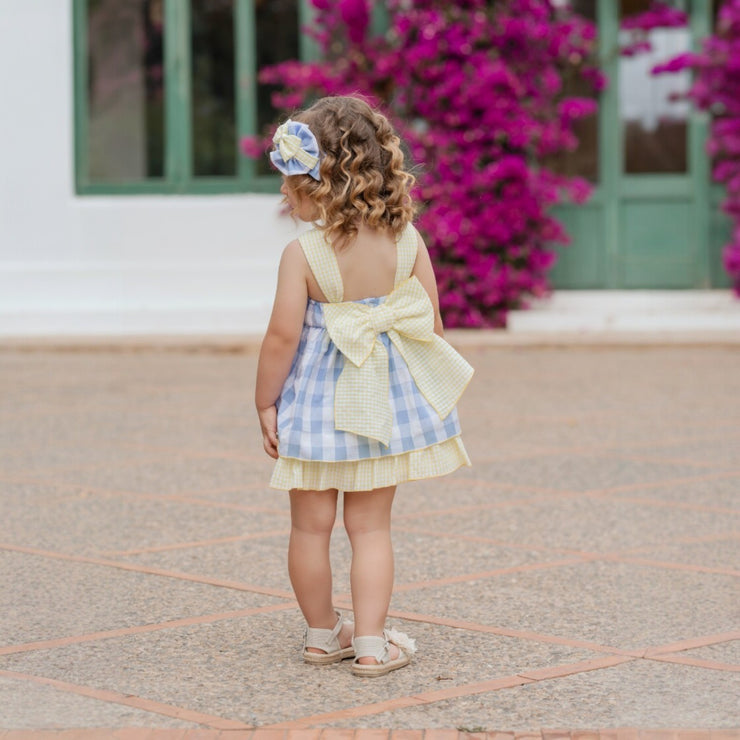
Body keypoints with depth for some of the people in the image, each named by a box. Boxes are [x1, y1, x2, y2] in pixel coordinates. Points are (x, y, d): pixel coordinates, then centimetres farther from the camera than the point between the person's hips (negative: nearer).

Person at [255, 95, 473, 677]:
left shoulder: (303, 253, -15)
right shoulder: (407, 241, -5)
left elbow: (284, 335, -16)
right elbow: (431, 325, -1)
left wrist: (265, 402, -4)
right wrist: (426, 392, 13)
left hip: (317, 400, -3)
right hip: (388, 399, 3)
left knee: (311, 526, 12)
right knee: (371, 525, 11)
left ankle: (322, 634, 24)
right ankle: (371, 642, 7)